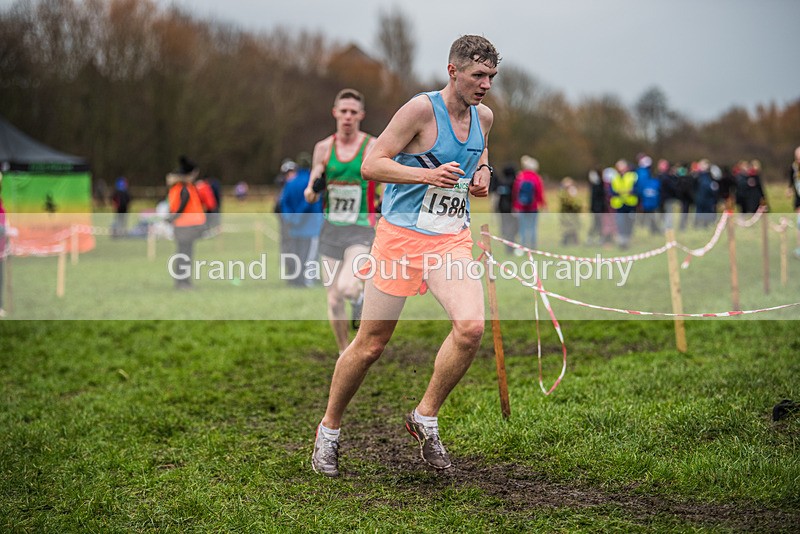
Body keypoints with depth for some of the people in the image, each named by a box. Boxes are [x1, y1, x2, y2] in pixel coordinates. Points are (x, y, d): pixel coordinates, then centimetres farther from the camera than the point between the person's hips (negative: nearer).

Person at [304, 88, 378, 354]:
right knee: (334, 301, 4)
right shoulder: (324, 148, 4)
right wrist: (312, 190, -13)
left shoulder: (373, 148, -4)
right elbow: (310, 197, 10)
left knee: (346, 287, -27)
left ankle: (360, 297, 11)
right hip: (331, 229, 4)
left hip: (361, 229, -3)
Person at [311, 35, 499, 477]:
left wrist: (482, 170, 7)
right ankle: (329, 429, 26)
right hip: (402, 236, -5)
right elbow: (372, 164, -13)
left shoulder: (483, 116, 7)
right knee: (370, 344, 4)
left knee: (471, 327, -20)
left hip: (453, 239, 5)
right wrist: (428, 175, -25)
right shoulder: (421, 109, -13)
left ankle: (425, 417, 1)